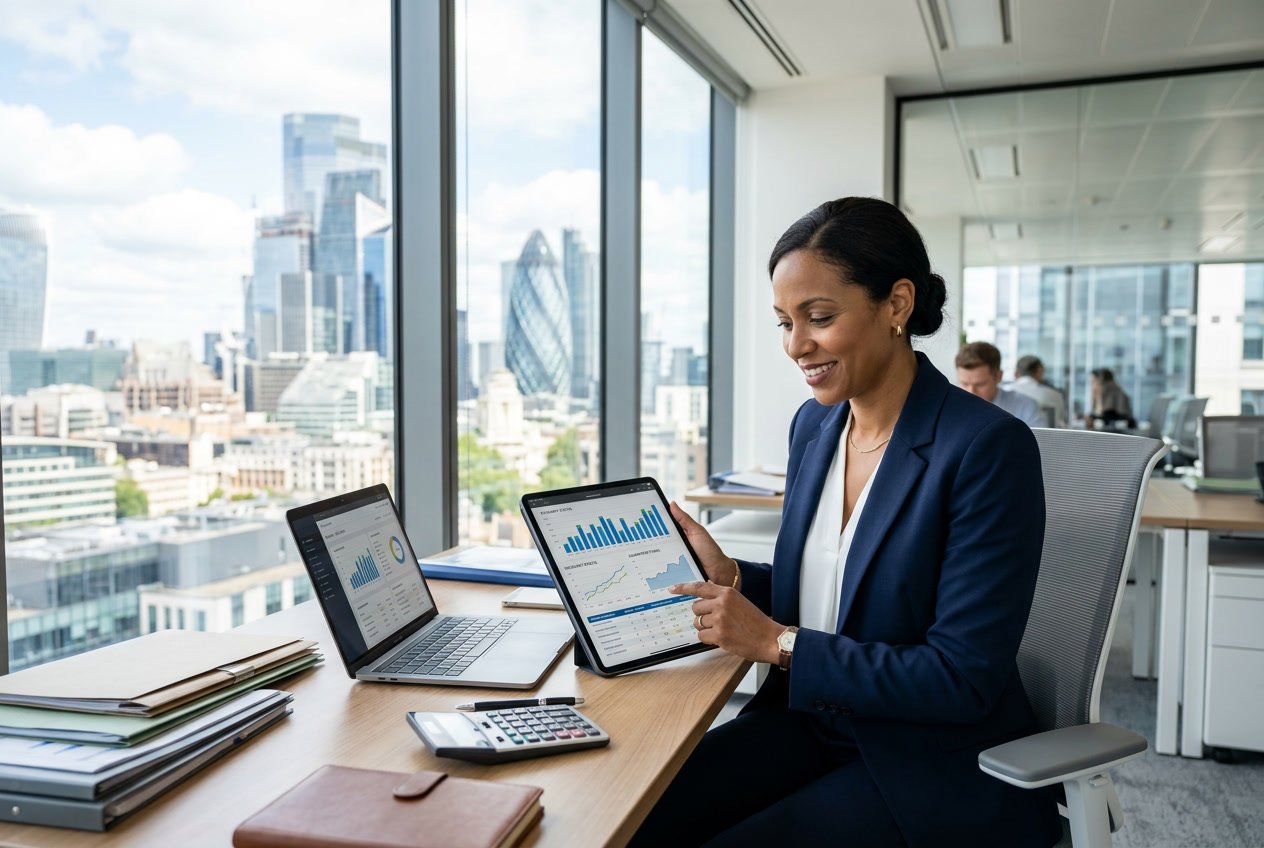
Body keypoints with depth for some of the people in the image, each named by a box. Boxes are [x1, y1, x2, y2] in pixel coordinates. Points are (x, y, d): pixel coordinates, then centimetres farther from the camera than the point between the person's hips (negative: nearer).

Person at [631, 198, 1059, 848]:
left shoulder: (990, 449, -19)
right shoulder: (814, 424, 2)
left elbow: (964, 679, -20)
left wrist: (776, 642, -20)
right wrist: (728, 576, -5)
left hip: (940, 767, -5)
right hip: (810, 719, 6)